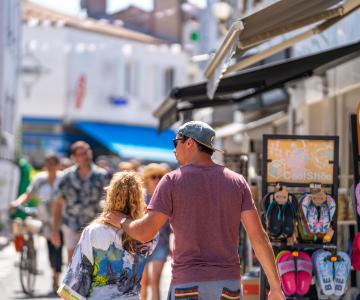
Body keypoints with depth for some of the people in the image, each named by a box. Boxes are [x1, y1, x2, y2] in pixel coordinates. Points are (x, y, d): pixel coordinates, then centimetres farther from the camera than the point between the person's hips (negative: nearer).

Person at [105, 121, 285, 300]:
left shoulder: (172, 181, -4)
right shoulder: (237, 182, 6)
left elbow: (145, 232, -8)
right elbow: (257, 235, 0)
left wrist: (122, 221, 15)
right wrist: (275, 286, 4)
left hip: (188, 285, -3)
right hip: (228, 285, 3)